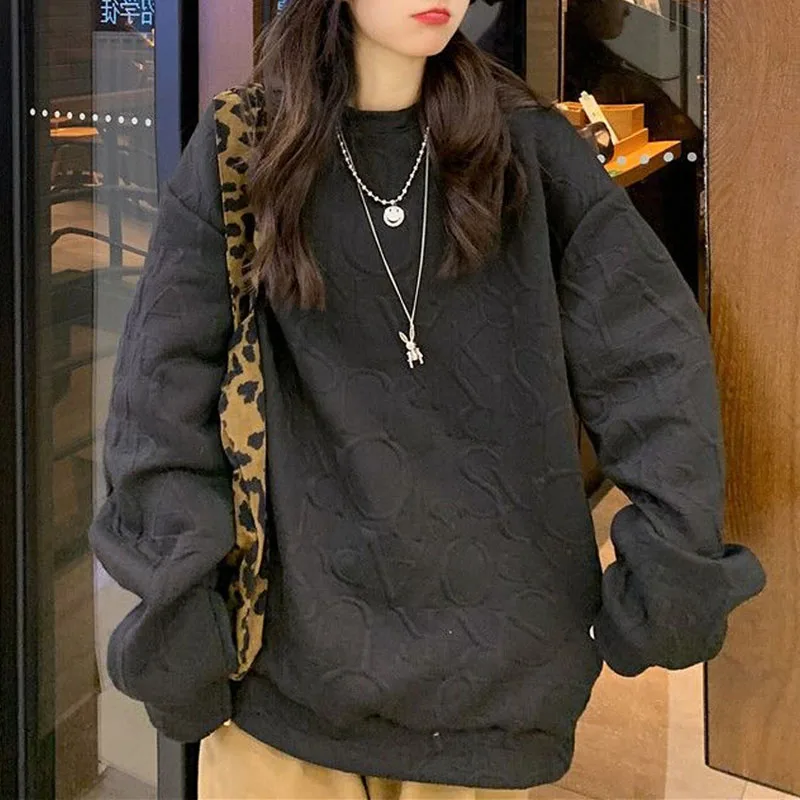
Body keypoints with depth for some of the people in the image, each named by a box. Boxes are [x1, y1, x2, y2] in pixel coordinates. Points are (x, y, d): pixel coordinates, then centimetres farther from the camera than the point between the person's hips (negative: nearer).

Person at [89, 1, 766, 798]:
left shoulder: (528, 146, 2)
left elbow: (654, 356, -1)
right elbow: (162, 395, -4)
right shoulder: (239, 149, -1)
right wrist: (178, 614, -9)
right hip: (293, 641, -1)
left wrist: (672, 569, -7)